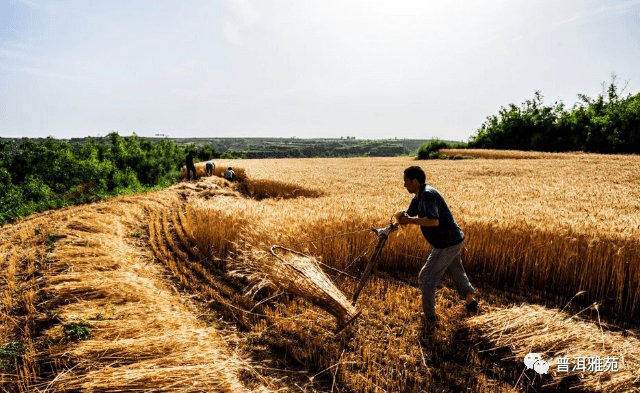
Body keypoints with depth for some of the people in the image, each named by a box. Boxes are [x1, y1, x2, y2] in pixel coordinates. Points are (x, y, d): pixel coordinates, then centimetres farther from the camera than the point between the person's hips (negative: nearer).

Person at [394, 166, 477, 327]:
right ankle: (471, 302, 47)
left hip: (447, 244, -11)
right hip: (455, 241, 11)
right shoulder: (418, 197, 9)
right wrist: (401, 215, -14)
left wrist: (410, 220, -31)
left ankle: (429, 316, 12)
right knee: (456, 272, 29)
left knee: (427, 277, 0)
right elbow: (408, 216, 8)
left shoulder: (428, 194, -22)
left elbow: (434, 221, -35)